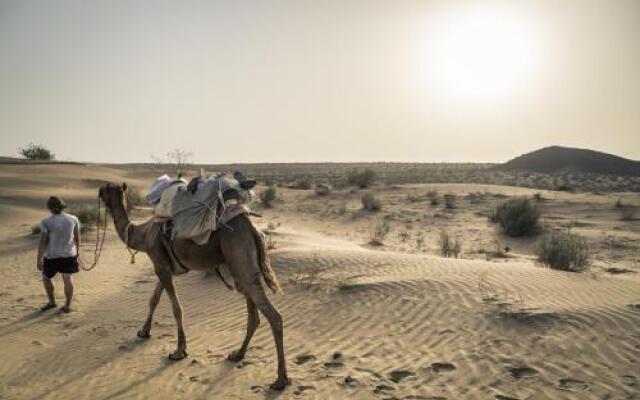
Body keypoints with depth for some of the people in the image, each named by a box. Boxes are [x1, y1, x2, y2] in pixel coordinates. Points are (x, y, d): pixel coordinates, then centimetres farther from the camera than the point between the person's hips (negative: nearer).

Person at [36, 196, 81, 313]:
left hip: (52, 255, -3)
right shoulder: (73, 219, -3)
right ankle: (67, 305, 8)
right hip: (69, 254, 3)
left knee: (46, 278, 19)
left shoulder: (46, 222, -14)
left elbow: (43, 242, -13)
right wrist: (76, 251, 20)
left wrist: (39, 259, -7)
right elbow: (77, 238, 7)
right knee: (68, 279, 7)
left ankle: (52, 302, 30)